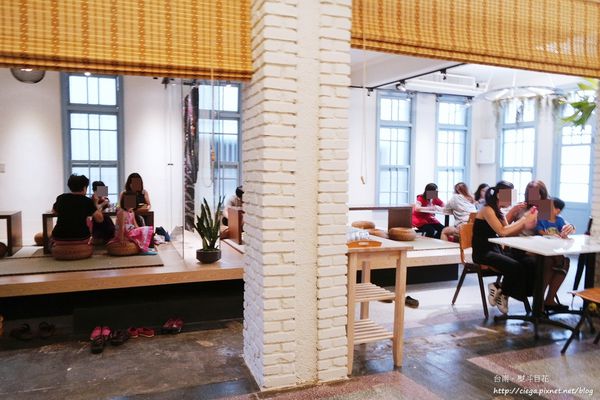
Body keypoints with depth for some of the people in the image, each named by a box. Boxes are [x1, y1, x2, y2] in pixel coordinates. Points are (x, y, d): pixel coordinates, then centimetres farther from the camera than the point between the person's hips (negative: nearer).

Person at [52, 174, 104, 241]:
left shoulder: (61, 198, 5)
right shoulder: (87, 201, -6)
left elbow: (54, 211, 25)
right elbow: (100, 219, -12)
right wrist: (95, 204, 3)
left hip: (59, 236, 4)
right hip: (80, 237, -4)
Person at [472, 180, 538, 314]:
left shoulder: (498, 212, 15)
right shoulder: (487, 210, -12)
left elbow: (510, 233, 8)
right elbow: (502, 231, -19)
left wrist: (525, 222, -6)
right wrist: (523, 220, -13)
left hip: (496, 250, 9)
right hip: (483, 253, -8)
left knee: (531, 262, -12)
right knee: (515, 266, -28)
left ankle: (500, 291, 0)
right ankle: (501, 293, 0)